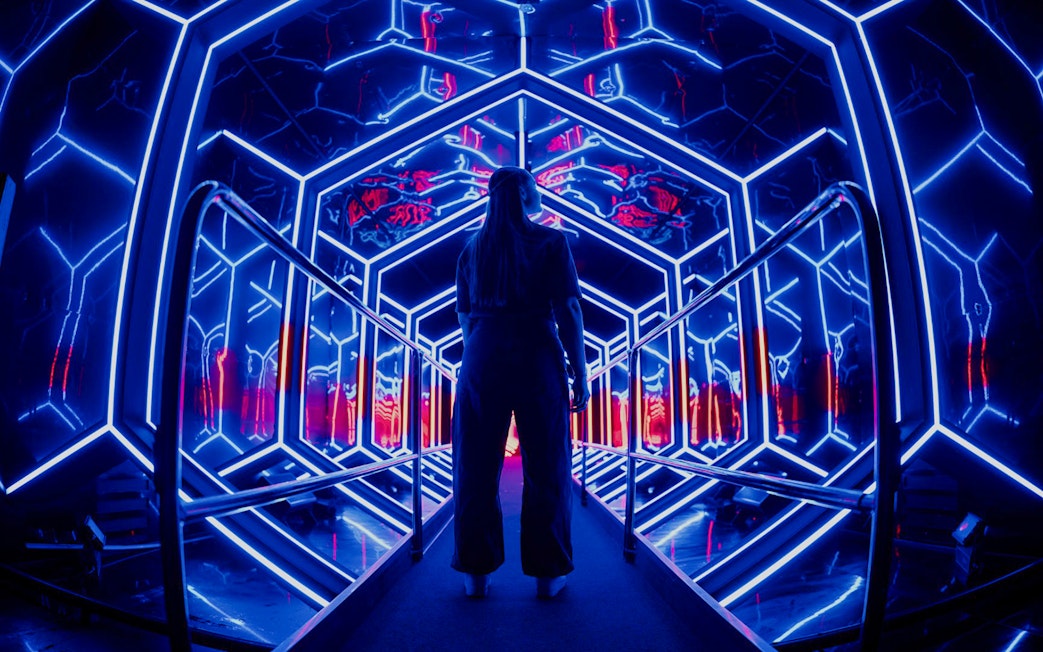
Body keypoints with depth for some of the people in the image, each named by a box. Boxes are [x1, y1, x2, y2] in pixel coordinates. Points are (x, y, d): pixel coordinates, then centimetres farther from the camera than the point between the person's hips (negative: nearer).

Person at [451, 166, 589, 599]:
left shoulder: (472, 250, 10)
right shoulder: (551, 243, -2)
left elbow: (465, 317, 13)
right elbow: (568, 311, -7)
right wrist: (579, 374, -2)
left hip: (483, 361, 3)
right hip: (538, 359, -3)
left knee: (477, 469, 11)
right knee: (545, 470, 8)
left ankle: (476, 573, 17)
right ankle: (547, 575, 15)